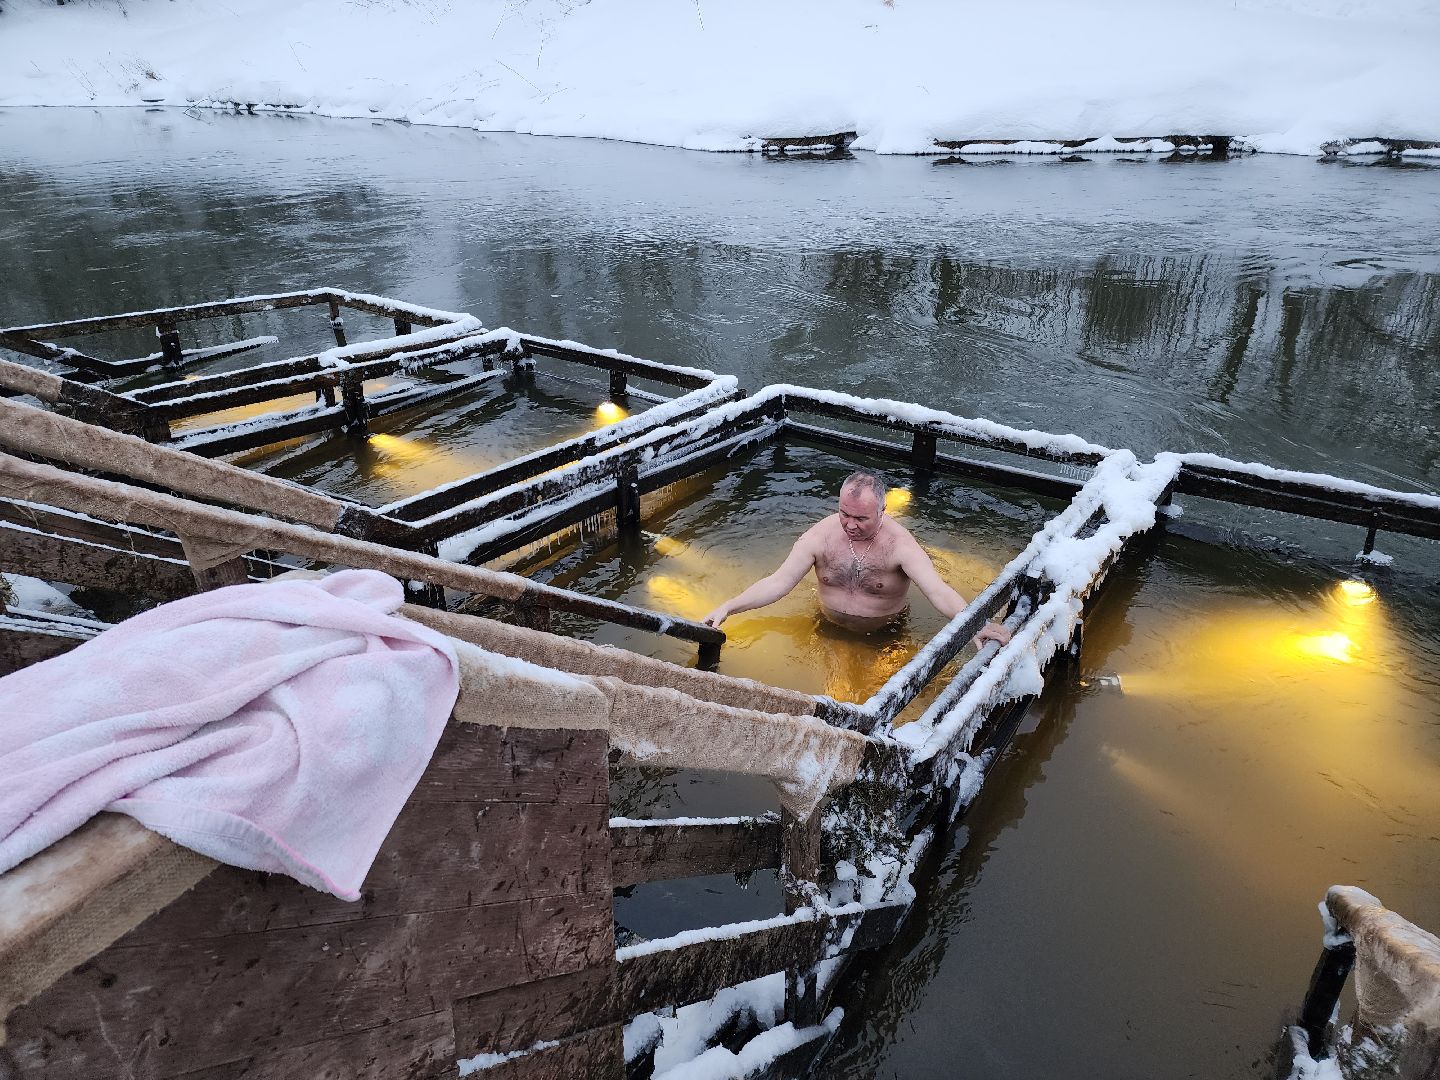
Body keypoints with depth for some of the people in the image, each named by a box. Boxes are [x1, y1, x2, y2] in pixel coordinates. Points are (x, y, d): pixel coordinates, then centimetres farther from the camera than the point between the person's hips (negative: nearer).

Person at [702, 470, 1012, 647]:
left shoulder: (899, 544, -22)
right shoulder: (821, 535, -14)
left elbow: (938, 591, -33)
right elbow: (779, 582, -16)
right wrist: (728, 607, -28)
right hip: (829, 630, 2)